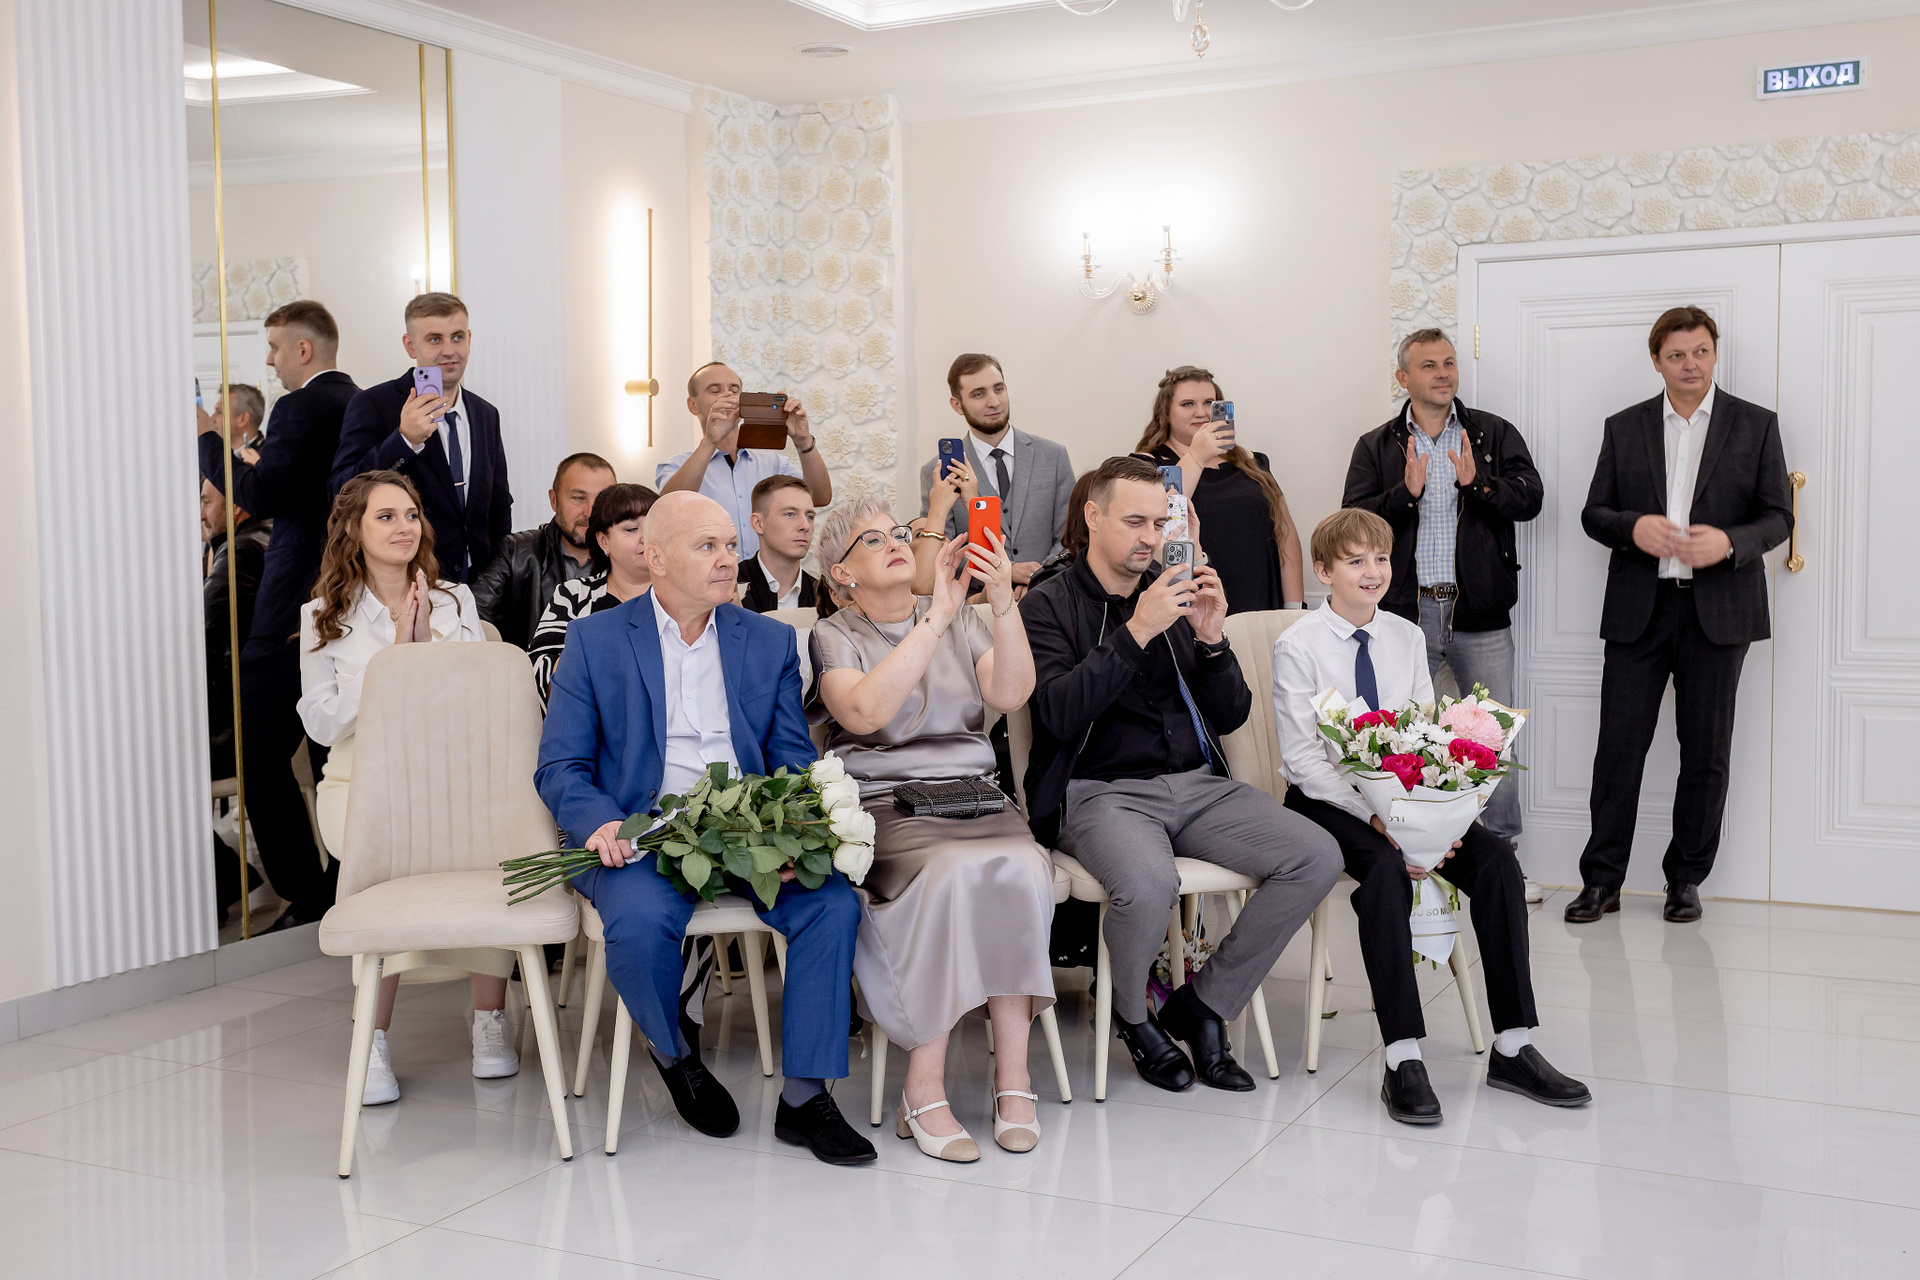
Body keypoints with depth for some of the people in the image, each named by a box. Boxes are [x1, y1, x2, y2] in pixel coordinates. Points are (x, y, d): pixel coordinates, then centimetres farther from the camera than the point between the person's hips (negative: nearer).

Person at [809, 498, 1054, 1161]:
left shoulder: (962, 620, 18)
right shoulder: (834, 636, 8)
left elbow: (1010, 693, 0)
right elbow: (865, 711, -14)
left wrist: (1004, 602, -13)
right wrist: (935, 618, -16)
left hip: (973, 794, 3)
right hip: (883, 803, -3)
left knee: (1020, 870, -30)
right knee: (951, 874, -34)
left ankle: (1012, 1074, -23)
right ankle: (924, 1093, -26)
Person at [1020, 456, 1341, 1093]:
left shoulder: (1178, 597, 16)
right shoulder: (1050, 604, 2)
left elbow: (1230, 716, 12)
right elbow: (1058, 713, -15)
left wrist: (1212, 640, -6)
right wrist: (1137, 632, -20)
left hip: (1198, 785, 6)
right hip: (1101, 790, -5)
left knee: (1318, 856, -16)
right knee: (1149, 884, -36)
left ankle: (1202, 1004, 0)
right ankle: (1132, 1015, -1)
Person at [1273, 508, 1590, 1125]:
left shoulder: (1407, 637, 9)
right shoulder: (1297, 646, -7)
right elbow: (1303, 760, -12)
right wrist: (1376, 817, -24)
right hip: (1327, 798, -5)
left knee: (1495, 857, -19)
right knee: (1385, 866, -35)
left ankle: (1511, 1048, -15)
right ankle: (1402, 1059, -32)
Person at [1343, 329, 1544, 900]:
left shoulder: (1495, 434, 7)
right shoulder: (1376, 446, 7)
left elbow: (1529, 498, -4)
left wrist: (1477, 482, -21)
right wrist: (1406, 492, -18)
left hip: (1479, 614, 0)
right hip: (1404, 611, 0)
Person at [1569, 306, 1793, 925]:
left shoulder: (1756, 425, 6)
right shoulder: (1624, 427, 10)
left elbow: (1778, 515, 3)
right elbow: (1594, 513, 8)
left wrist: (1729, 542, -16)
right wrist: (1633, 527, -14)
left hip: (1718, 610, 0)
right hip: (1638, 610, 1)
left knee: (1706, 752, 5)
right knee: (1619, 745, -1)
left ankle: (1686, 879, 17)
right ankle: (1602, 880, 7)